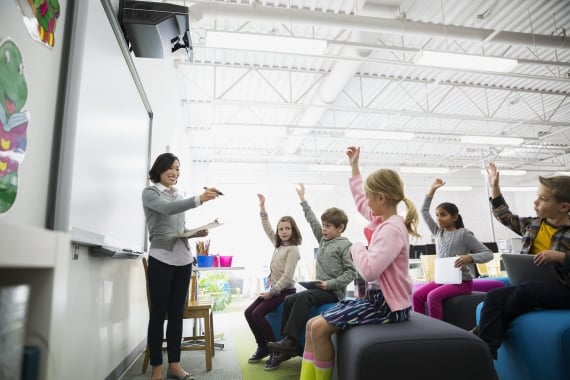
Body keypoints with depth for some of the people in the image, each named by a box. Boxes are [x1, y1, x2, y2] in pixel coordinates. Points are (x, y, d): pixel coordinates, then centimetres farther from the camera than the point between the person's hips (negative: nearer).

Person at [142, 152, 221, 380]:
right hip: (161, 259, -6)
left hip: (183, 259, 6)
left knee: (177, 313, 9)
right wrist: (199, 199, -32)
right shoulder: (150, 192, 0)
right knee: (158, 314, 0)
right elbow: (167, 209, -21)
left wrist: (197, 233, 1)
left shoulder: (178, 196, 18)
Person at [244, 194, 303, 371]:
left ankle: (275, 352, -9)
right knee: (248, 312, 1)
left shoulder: (293, 249, -13)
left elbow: (287, 276, -19)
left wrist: (272, 292, -18)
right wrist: (262, 207, 13)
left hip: (285, 291, -8)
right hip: (274, 289, 8)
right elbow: (267, 229, 18)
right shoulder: (279, 245, 10)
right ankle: (263, 347, 14)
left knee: (258, 314, -21)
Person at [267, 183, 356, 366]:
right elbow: (312, 221, 18)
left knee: (303, 297, -30)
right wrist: (303, 199, 22)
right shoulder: (323, 240, 13)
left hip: (334, 291, -8)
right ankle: (290, 344, -2)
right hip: (320, 288, 8)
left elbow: (351, 272, -14)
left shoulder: (345, 245, -9)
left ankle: (291, 340, -25)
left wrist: (331, 284, -22)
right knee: (289, 300, -6)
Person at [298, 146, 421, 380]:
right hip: (377, 297, 10)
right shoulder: (381, 219, 7)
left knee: (319, 328, -20)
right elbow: (359, 202, 25)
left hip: (388, 304, -10)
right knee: (312, 324, 3)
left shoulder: (392, 228, -22)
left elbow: (369, 270, -32)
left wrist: (357, 248, -13)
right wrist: (354, 166, 29)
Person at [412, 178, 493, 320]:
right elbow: (424, 212, 14)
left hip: (462, 281, -5)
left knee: (433, 296, -29)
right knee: (416, 295, -17)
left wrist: (470, 257, -27)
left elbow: (488, 254, -8)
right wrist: (432, 189, 13)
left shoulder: (464, 234, -6)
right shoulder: (438, 232, 9)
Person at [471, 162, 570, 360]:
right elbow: (506, 217, 24)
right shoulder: (533, 225, 10)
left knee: (527, 290, -36)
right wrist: (494, 187, 21)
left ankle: (483, 332, -15)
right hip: (531, 287, 5)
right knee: (493, 296, -23)